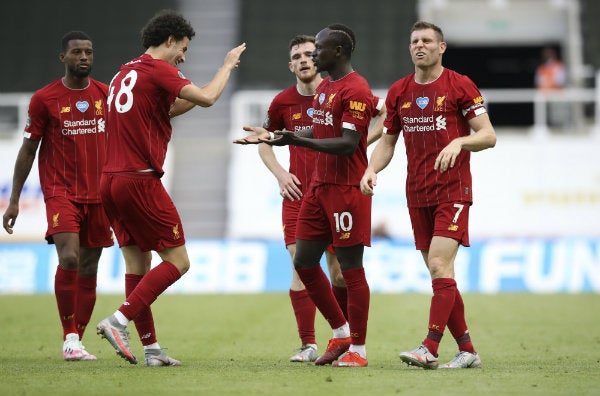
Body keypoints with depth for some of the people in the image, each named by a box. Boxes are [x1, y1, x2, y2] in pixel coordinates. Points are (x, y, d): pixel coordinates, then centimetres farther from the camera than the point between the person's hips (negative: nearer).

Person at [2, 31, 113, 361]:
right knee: (69, 259, -21)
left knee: (88, 270, 4)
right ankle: (69, 338, -13)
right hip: (61, 191, -4)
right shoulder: (44, 99, -1)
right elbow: (28, 150, 3)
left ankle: (77, 342, 12)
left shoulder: (106, 95, 8)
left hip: (99, 195, 4)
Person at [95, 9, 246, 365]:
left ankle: (151, 349, 8)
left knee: (138, 264, 9)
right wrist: (228, 65, 0)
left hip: (111, 180, 9)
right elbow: (207, 98, -16)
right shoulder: (158, 69, -8)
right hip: (140, 181, -9)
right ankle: (118, 321, -13)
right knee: (178, 261, -3)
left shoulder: (125, 73, 19)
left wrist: (191, 100, 25)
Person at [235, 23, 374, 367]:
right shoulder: (325, 87, 16)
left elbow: (348, 144, -21)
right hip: (320, 187, 10)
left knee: (351, 267, -4)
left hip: (347, 190, -10)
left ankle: (358, 349, 3)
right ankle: (341, 334, 21)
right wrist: (271, 136, 19)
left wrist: (298, 141, -28)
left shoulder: (355, 90, -14)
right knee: (304, 262, 9)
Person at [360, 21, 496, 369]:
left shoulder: (460, 85, -4)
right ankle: (467, 350, 13)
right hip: (417, 194, 6)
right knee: (441, 274, 6)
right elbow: (388, 141, 17)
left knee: (439, 265, -17)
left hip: (453, 192, -6)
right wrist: (371, 170, -1)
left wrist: (459, 142, -24)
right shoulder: (399, 91, 11)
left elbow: (488, 136, -5)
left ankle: (429, 350, -20)